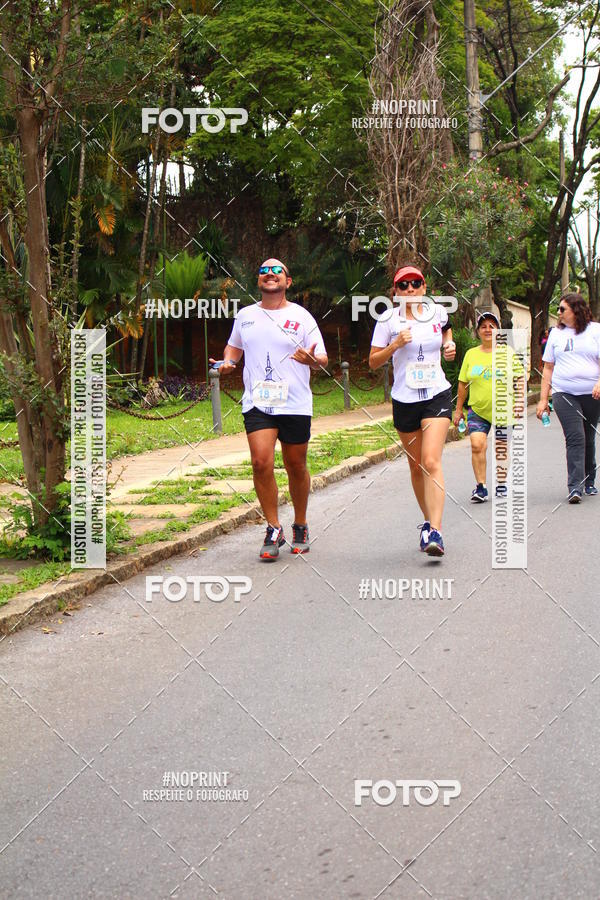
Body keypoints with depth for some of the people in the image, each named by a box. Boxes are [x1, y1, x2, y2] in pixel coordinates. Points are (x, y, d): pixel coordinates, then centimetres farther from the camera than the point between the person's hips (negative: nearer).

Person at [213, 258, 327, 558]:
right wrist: (228, 362, 7)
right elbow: (235, 345, 29)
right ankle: (274, 530, -4)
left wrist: (311, 360, -22)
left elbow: (322, 359, 1)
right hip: (257, 403, 1)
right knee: (261, 462, -15)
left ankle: (300, 527, 27)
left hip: (295, 404, -1)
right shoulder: (245, 316, 10)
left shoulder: (301, 316, 2)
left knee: (296, 467, 7)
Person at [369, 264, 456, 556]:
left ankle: (435, 532, -23)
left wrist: (449, 344, 8)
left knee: (431, 461, -16)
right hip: (404, 399, 1)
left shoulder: (437, 312, 4)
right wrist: (394, 346, -17)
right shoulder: (388, 320, -2)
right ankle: (428, 520, 30)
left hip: (437, 395, -1)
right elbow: (373, 361, -1)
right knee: (416, 466, 9)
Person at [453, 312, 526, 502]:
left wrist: (520, 400, -9)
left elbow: (520, 378, 4)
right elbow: (463, 383, 12)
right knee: (477, 445, -17)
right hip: (477, 410, 1)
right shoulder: (471, 354, 6)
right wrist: (459, 409, 12)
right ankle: (480, 487, -12)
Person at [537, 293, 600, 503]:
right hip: (564, 394, 0)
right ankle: (575, 487, -18)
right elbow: (548, 368, 14)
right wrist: (543, 399, 9)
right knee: (575, 438, -14)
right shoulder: (556, 333, 12)